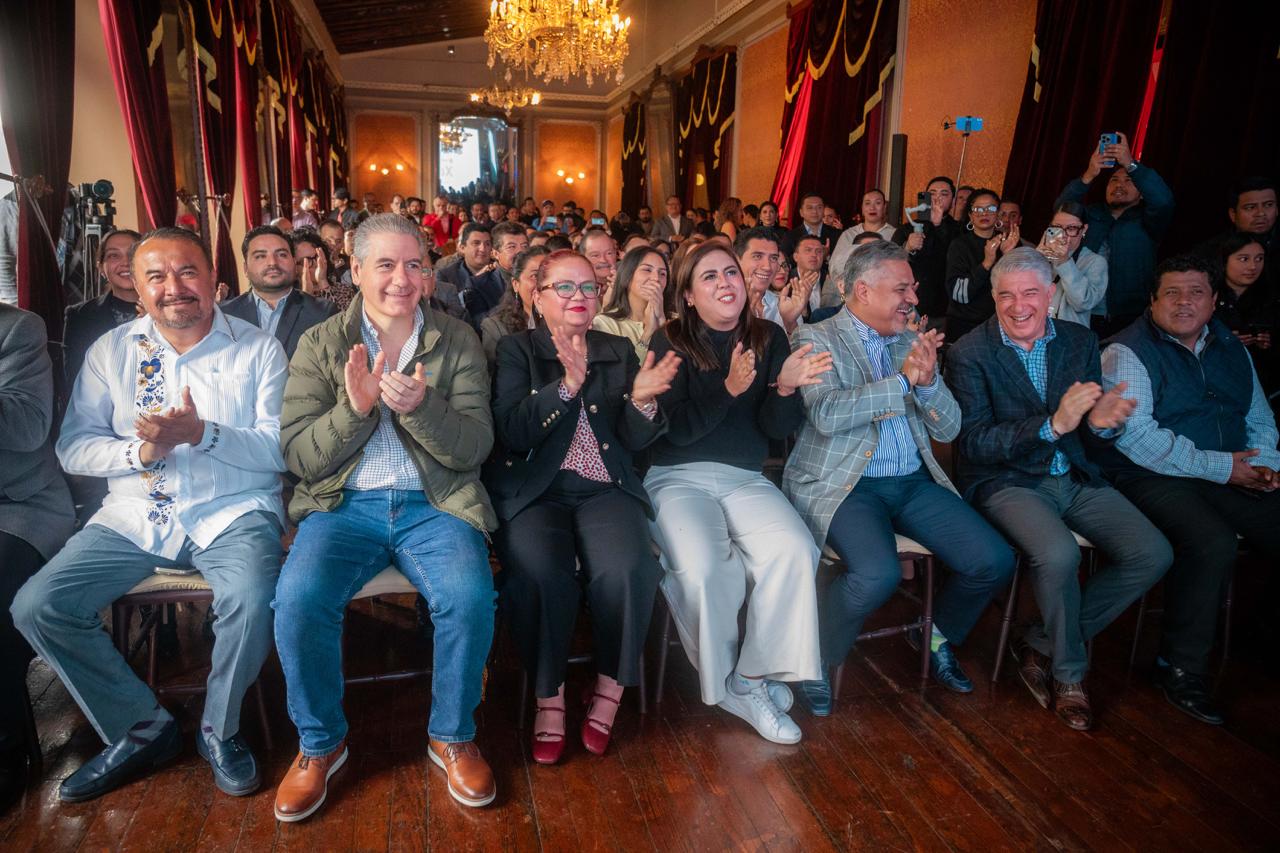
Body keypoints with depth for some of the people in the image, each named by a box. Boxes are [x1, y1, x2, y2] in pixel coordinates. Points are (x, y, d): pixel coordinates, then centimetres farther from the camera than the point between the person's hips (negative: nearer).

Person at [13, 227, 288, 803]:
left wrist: (203, 433, -22)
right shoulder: (111, 351, 10)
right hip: (135, 516, 4)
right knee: (37, 607, -13)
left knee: (251, 600, -32)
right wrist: (141, 450, -15)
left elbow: (279, 450, -7)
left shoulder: (257, 349, 1)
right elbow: (73, 448, 4)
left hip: (232, 512, -3)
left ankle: (219, 729, -1)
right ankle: (140, 729, 8)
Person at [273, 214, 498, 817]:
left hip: (434, 505, 0)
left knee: (470, 598, -28)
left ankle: (452, 737, 2)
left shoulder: (457, 341, 6)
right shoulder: (320, 344, 7)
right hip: (343, 504, 1)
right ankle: (320, 743, 4)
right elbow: (299, 457, 0)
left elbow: (474, 448, -2)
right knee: (298, 599, -26)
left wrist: (420, 406, -21)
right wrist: (355, 407, -17)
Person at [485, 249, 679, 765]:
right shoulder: (516, 349, 7)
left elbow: (633, 443, 10)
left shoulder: (618, 352, 15)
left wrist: (641, 399, -12)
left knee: (626, 570, -27)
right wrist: (566, 385, -20)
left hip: (605, 489, 2)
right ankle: (548, 697, -6)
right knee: (540, 572, -31)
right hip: (533, 489, -2)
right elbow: (512, 433, -8)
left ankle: (609, 690, -2)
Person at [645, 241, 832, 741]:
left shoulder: (769, 339, 8)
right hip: (678, 478, -3)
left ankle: (754, 675, -5)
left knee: (795, 552, -25)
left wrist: (786, 386, -17)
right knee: (702, 568, -30)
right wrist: (728, 388, -24)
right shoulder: (671, 342, -1)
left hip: (745, 479, 3)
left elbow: (778, 429, 4)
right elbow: (675, 430, -11)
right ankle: (724, 685, -2)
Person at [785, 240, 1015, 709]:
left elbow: (949, 428, 10)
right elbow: (826, 414, -20)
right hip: (845, 485, -6)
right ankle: (816, 660, -1)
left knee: (995, 561, -8)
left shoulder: (913, 343, 14)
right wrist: (903, 380, -17)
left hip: (914, 482, 6)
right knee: (878, 573, -30)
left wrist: (928, 380, -9)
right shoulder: (817, 340, -2)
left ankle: (937, 635, 22)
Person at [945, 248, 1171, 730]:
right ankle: (1070, 670, 0)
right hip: (1005, 482, -5)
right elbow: (974, 443, -16)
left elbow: (1093, 438, 7)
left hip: (1075, 478, 6)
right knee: (1059, 554, -31)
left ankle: (1042, 645, 4)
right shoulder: (969, 354, -9)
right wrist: (1053, 424, -27)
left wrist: (1102, 422, -19)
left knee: (1153, 554, -12)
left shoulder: (1080, 342, 6)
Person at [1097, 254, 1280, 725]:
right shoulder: (1127, 352, -7)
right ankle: (1181, 668, -13)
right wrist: (1220, 467, -16)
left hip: (1231, 474, 7)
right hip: (1153, 478, -7)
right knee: (1213, 543, -31)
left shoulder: (1231, 348, 17)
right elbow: (1134, 435, -18)